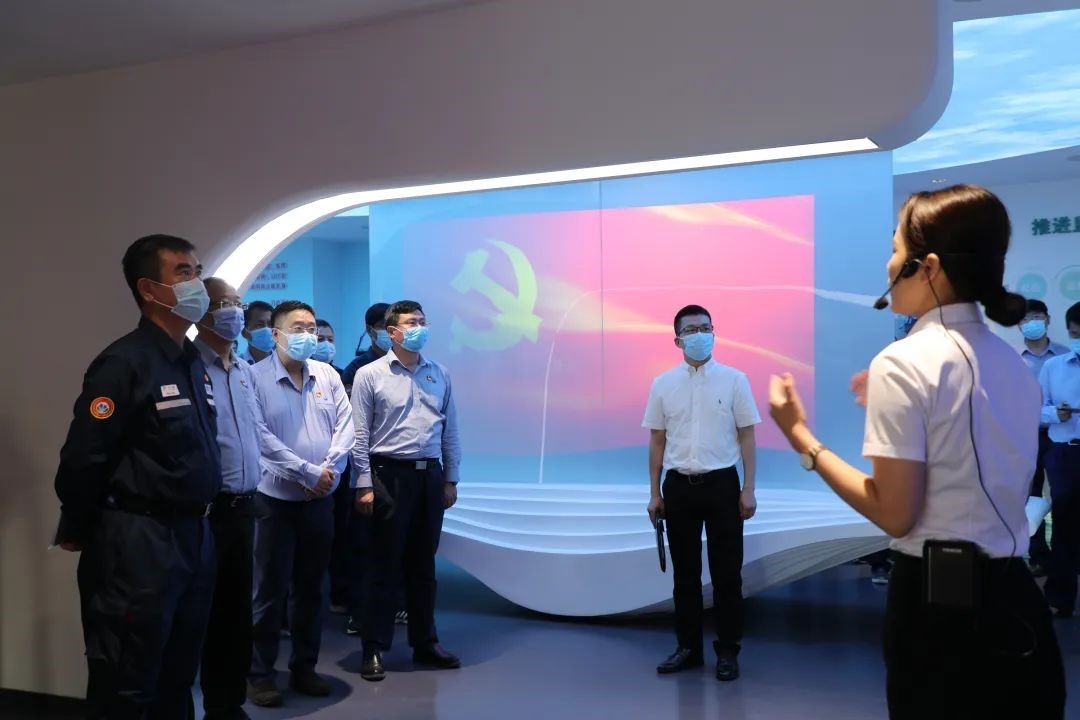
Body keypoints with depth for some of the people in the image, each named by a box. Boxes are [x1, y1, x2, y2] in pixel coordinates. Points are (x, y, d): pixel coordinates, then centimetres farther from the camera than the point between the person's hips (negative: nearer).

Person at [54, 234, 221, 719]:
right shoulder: (124, 362, -16)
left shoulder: (194, 362, 10)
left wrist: (196, 521, 15)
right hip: (138, 543, -8)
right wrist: (77, 532, -6)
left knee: (178, 681, 19)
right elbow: (83, 459, -17)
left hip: (194, 534, 8)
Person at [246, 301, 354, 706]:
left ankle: (304, 667, 25)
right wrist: (308, 472, -17)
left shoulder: (327, 375, 6)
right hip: (275, 498, -4)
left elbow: (345, 426, 2)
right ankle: (259, 673, 16)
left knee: (311, 587, 13)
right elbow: (261, 437, -15)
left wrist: (329, 470, -12)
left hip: (321, 499, 5)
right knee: (271, 590, 3)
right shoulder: (256, 377, -8)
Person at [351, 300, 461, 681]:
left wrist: (450, 479, 9)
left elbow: (450, 431, 12)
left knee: (423, 564, 12)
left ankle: (425, 642, 23)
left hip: (430, 475, 4)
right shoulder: (370, 375, -2)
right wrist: (364, 485, -9)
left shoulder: (439, 375, 9)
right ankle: (374, 649, 12)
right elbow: (360, 434, -4)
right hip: (390, 474, -4)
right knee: (385, 565, 2)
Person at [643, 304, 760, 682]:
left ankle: (727, 650, 17)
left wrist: (749, 489, -5)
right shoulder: (662, 384, 3)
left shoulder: (734, 379, -2)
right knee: (685, 572, 10)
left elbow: (747, 437, 0)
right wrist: (655, 493, 5)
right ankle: (688, 646, 23)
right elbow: (657, 441, 7)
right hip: (679, 486, 2)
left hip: (722, 484, -2)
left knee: (726, 571, 4)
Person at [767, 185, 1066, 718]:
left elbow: (895, 513, -17)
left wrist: (802, 438, -10)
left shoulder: (904, 363, -16)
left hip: (938, 601, -7)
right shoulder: (1014, 365, 7)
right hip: (1015, 602, 7)